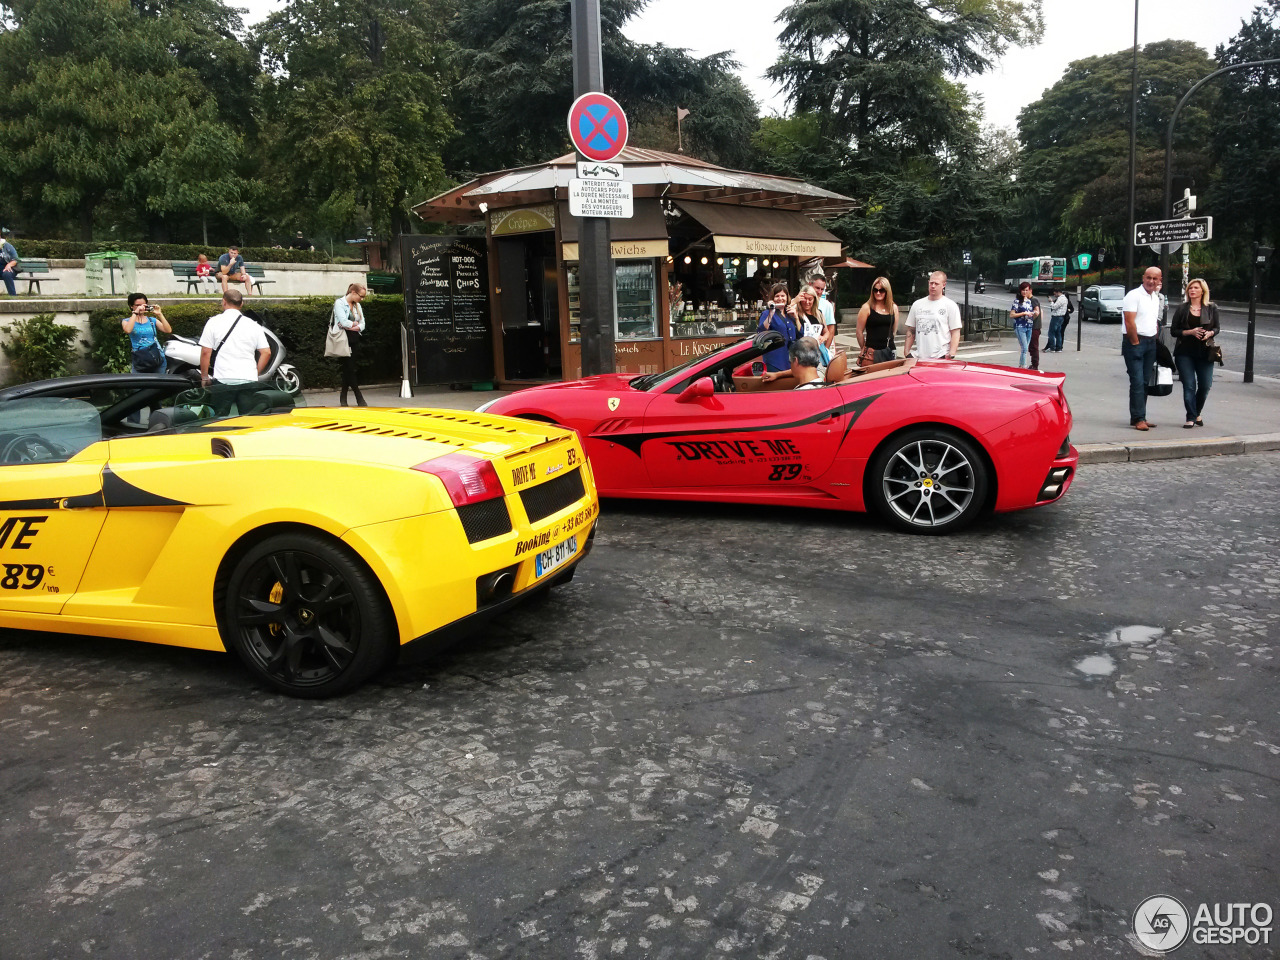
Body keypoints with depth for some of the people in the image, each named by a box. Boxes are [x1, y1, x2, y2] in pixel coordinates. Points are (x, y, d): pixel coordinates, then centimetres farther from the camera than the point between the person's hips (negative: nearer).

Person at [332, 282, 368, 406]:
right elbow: (344, 322, -16)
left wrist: (353, 327, -11)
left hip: (354, 339, 6)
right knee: (350, 369, -7)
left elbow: (362, 325, 7)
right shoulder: (339, 303, -5)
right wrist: (355, 324, 1)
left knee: (348, 369, 6)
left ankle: (343, 398, 11)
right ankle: (359, 398, -7)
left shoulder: (357, 305, 16)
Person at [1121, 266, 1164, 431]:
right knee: (1137, 382, -11)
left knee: (1146, 381, 8)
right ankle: (1138, 419, -11)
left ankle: (1140, 417, 13)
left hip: (1151, 343, 8)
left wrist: (1155, 340, 13)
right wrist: (1135, 343, -13)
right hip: (1135, 343, -8)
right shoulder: (1134, 295, -9)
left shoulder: (1156, 297, 16)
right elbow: (1129, 322, -15)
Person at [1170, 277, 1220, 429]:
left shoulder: (1211, 308, 6)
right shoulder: (1182, 309, 2)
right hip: (1185, 352, -1)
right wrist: (1190, 332, -14)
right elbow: (1173, 330, 1)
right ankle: (1191, 418, 2)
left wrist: (1210, 333, -12)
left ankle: (1197, 413, 26)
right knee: (1189, 386, -5)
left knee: (1205, 385, 3)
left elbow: (1217, 327, 10)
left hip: (1205, 352, 2)